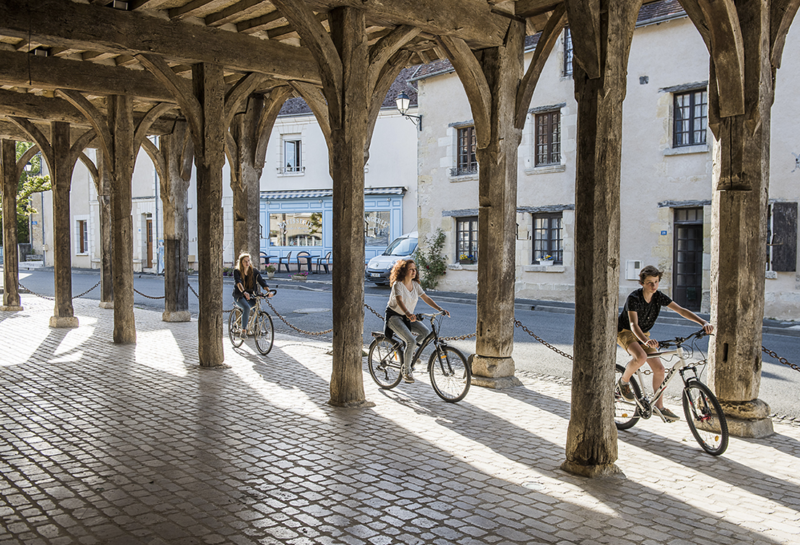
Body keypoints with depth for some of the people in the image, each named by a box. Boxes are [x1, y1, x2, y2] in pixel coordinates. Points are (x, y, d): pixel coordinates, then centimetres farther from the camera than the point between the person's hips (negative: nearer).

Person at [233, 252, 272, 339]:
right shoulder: (236, 271, -8)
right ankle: (243, 330, -24)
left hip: (250, 296, 4)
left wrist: (268, 291, -30)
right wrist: (244, 293, -46)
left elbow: (261, 281, -11)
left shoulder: (254, 271, 1)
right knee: (246, 308, -32)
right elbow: (238, 283, -27)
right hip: (239, 296, -4)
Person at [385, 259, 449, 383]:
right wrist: (408, 313, -54)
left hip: (407, 317, 7)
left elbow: (426, 298, -1)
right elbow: (399, 301, -36)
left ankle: (410, 351, 10)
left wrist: (440, 309, -14)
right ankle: (406, 370, -7)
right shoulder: (398, 284, -20)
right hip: (394, 316, -7)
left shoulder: (415, 284, 2)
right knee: (411, 341, -24)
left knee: (426, 332, -16)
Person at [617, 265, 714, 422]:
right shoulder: (634, 298, -27)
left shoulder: (659, 297, -9)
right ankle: (624, 381, -7)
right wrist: (646, 341, -56)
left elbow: (681, 310, -12)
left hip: (643, 334, 6)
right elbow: (633, 324, -37)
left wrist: (703, 322, -27)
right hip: (625, 332, -6)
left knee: (659, 368, -3)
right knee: (641, 357, -35)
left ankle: (659, 406, 10)